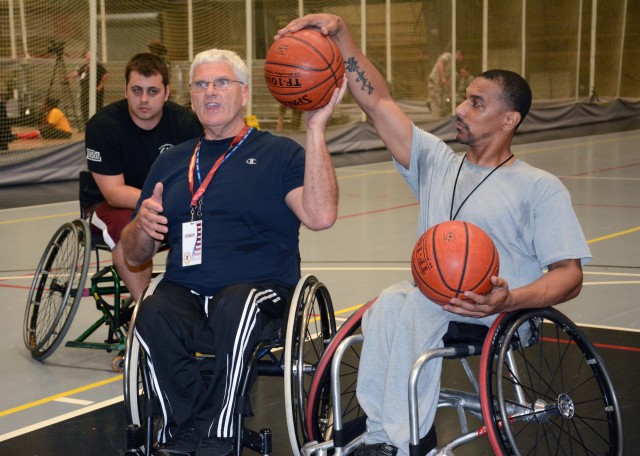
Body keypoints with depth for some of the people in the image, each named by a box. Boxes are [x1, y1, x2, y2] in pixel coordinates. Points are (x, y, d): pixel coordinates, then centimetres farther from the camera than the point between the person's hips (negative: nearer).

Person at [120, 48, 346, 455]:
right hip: (185, 294, 3)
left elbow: (320, 216, -10)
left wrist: (316, 130, -13)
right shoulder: (171, 163, 21)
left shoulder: (278, 154, 10)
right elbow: (134, 256, 21)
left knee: (236, 306, -37)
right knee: (153, 316, -31)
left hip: (261, 291, -3)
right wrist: (142, 226, -2)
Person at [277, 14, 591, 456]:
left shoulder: (542, 188, 4)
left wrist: (510, 300, -23)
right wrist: (340, 33, 4)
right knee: (391, 302, -31)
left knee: (420, 304, -34)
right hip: (430, 306, 4)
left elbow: (569, 274, -4)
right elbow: (378, 101, 14)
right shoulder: (437, 161, 19)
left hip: (500, 312, -4)